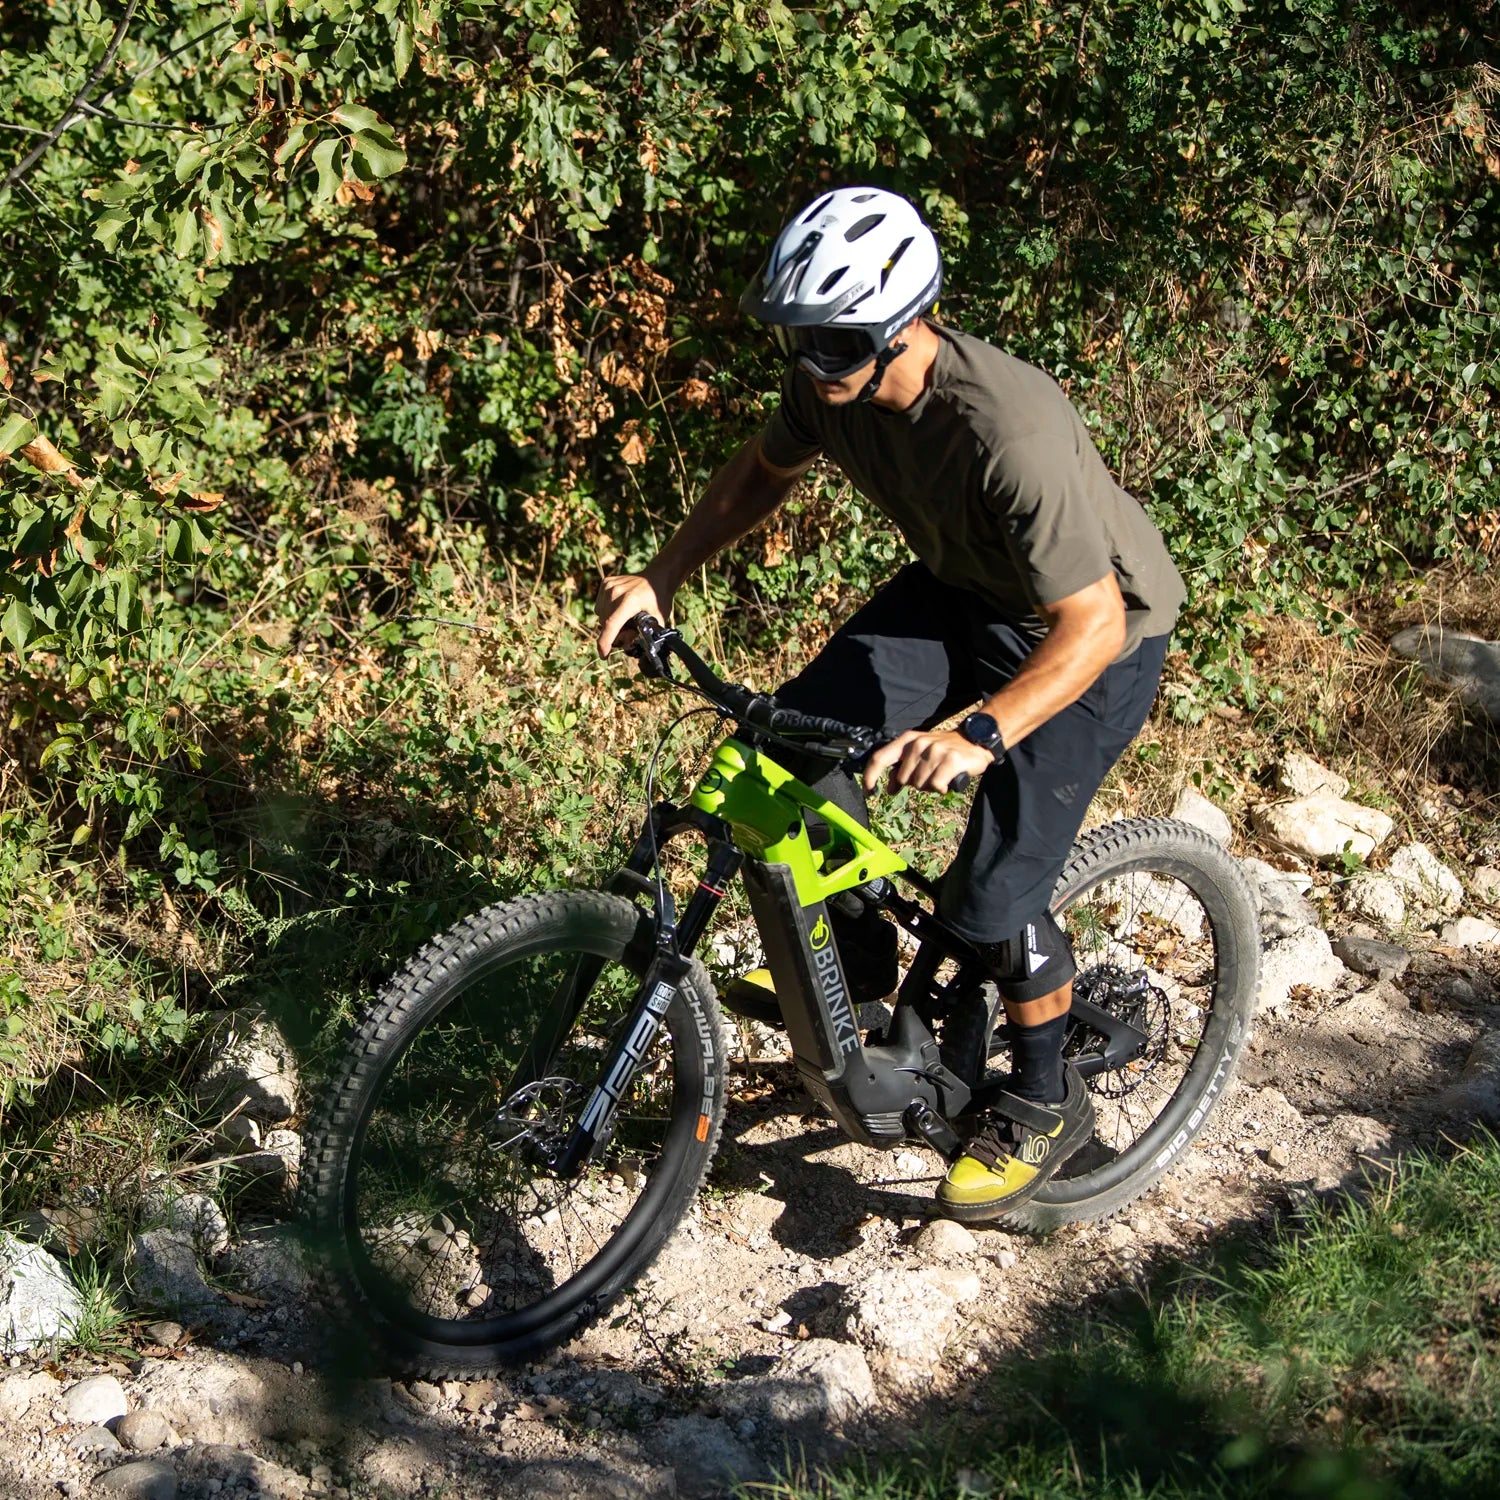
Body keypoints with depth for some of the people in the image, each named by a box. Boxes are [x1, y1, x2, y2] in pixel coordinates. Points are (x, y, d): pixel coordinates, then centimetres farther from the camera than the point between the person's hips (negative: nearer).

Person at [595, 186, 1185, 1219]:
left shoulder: (1009, 430, -39)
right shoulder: (835, 382, -16)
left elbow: (1091, 624, -38)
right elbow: (765, 473, 6)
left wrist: (979, 731, -52)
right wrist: (662, 579, -6)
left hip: (1096, 628, -7)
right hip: (964, 593, 7)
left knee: (994, 893, -11)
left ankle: (1048, 1103, 16)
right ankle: (866, 988, 12)